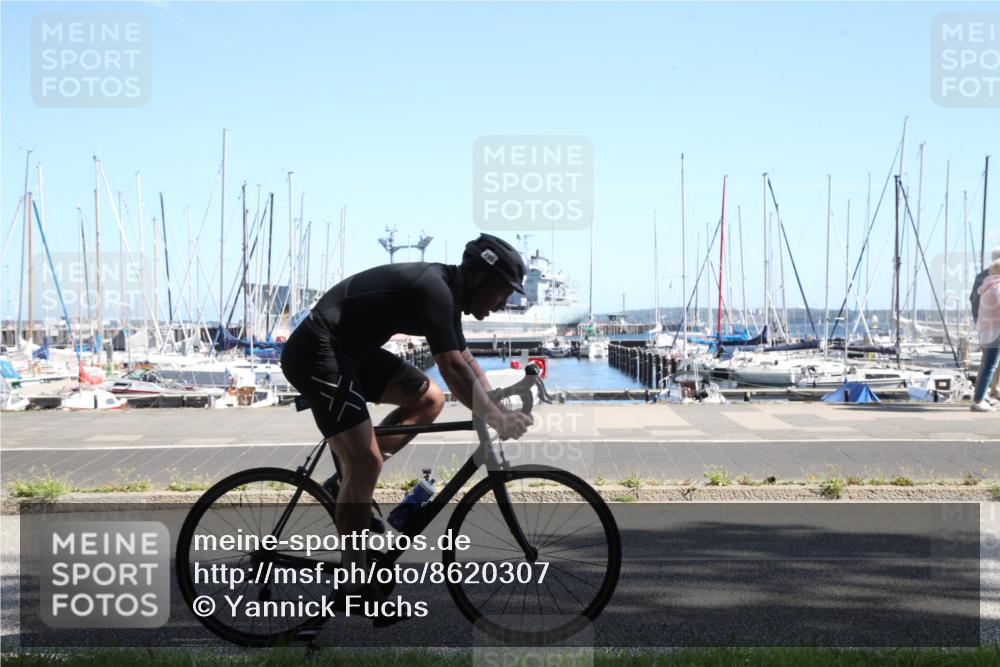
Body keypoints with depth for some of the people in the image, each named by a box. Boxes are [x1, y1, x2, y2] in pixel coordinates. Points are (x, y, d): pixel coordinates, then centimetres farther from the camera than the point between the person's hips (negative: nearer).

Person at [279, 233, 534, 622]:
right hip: (317, 354, -10)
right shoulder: (433, 289, -20)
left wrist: (497, 411, 11)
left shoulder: (446, 293, 9)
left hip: (351, 350, 10)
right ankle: (356, 583, -4)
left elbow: (466, 362, 17)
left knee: (428, 399, 8)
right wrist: (496, 419, -20)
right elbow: (452, 368, -27)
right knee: (366, 463, -13)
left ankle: (350, 484, 8)